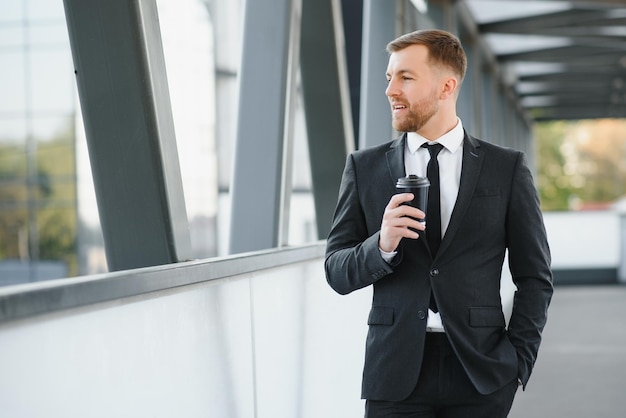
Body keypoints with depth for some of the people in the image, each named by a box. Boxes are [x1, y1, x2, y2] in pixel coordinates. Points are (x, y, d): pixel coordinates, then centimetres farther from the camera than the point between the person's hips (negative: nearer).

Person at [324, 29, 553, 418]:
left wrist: (518, 360, -4)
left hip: (480, 372, 0)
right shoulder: (364, 167, 6)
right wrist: (382, 246, -13)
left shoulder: (507, 168, 3)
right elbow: (337, 272, 5)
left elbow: (535, 277, 6)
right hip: (395, 373, 1)